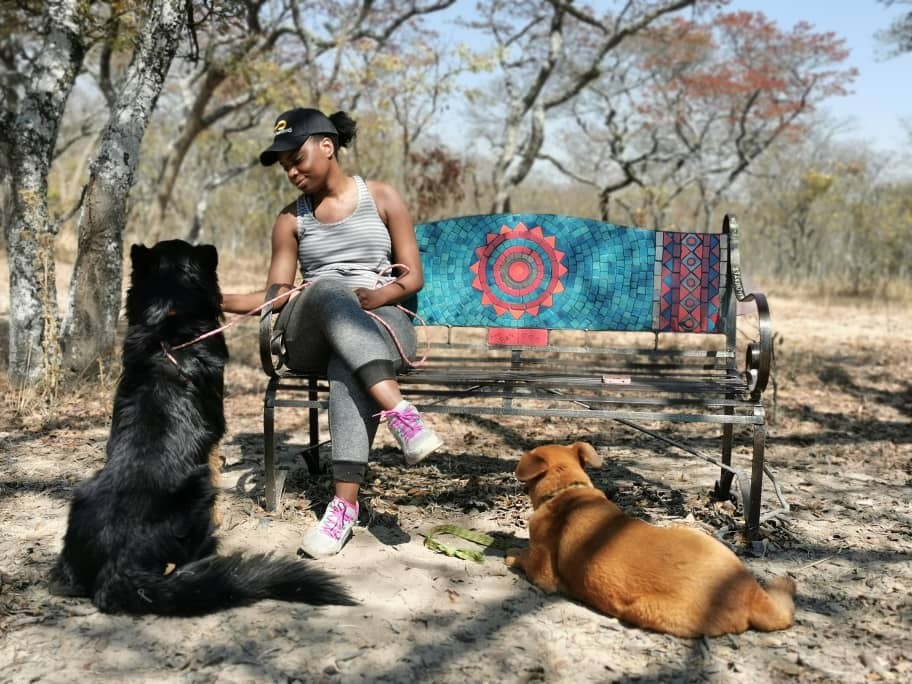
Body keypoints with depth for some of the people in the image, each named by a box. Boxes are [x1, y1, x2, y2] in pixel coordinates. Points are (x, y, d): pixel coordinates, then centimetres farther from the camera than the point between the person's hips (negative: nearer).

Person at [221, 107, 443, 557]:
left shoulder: (382, 198, 9)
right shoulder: (291, 219, 14)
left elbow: (414, 276, 4)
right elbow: (278, 293, 6)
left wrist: (381, 294, -18)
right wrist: (221, 301, -12)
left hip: (383, 323, -1)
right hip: (311, 338, 1)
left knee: (349, 365, -40)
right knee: (328, 289, -37)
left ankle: (345, 500, -47)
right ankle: (401, 413, -51)